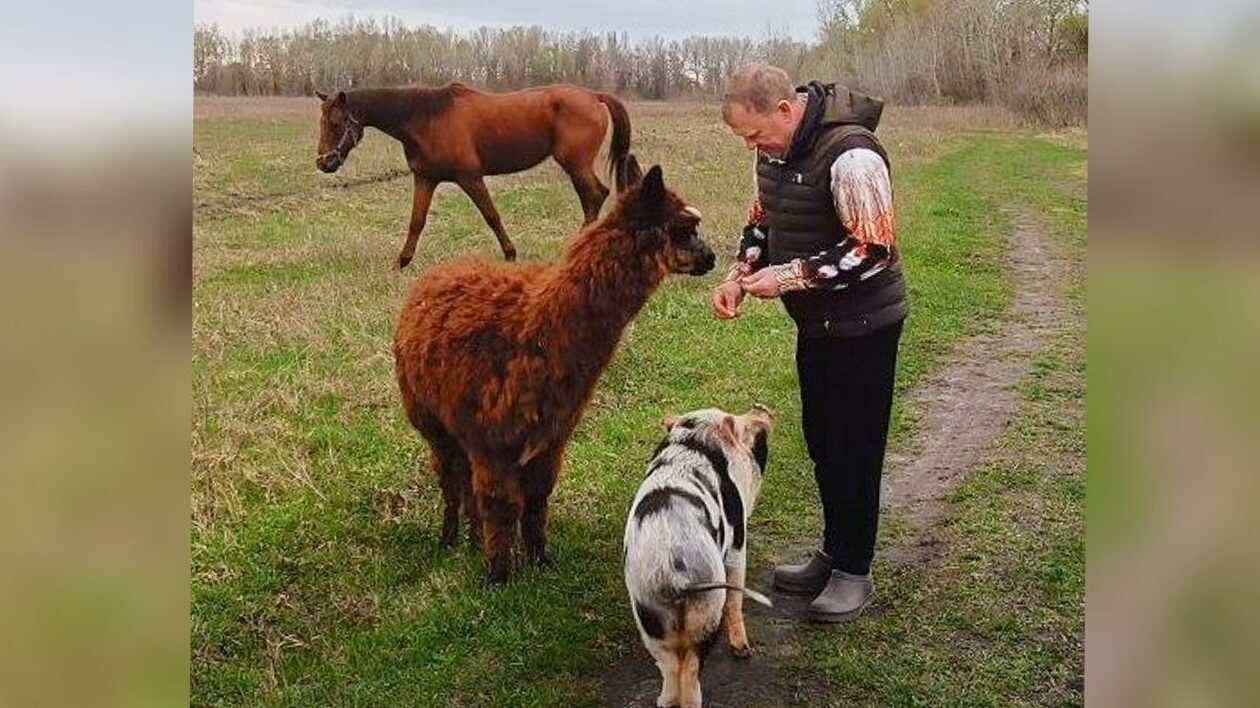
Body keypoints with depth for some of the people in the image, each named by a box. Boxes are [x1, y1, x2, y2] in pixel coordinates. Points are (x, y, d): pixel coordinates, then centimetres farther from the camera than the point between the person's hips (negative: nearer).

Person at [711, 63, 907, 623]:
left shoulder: (850, 155, -26)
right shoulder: (777, 149, 2)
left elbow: (874, 250, -28)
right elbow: (763, 218, 15)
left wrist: (788, 277, -26)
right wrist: (739, 275, -1)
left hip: (863, 324, -9)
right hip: (816, 321, 9)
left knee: (853, 449, 1)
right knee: (820, 440, 16)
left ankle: (854, 573, 16)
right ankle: (833, 554, 32)